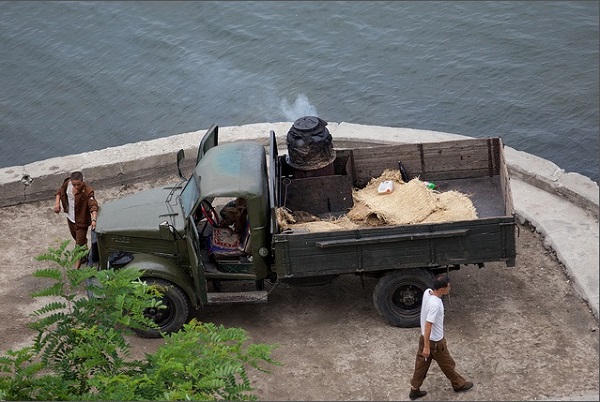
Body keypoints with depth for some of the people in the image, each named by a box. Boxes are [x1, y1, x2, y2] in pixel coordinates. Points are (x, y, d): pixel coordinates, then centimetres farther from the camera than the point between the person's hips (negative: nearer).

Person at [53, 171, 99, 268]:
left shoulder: (87, 191, -33)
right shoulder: (67, 183, -15)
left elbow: (93, 206, -42)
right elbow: (60, 191, 4)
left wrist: (94, 220, -58)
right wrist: (57, 203, -13)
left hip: (81, 220, -7)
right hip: (70, 217, 7)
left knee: (79, 244, -2)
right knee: (76, 237, 28)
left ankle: (77, 268, 7)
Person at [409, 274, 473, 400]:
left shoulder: (427, 292, -10)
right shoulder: (435, 305, -36)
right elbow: (428, 326, -31)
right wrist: (426, 347, -24)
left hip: (424, 337, 8)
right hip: (435, 341, -8)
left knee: (421, 364, 20)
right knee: (447, 364, 17)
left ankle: (414, 390, 32)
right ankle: (459, 384, 39)